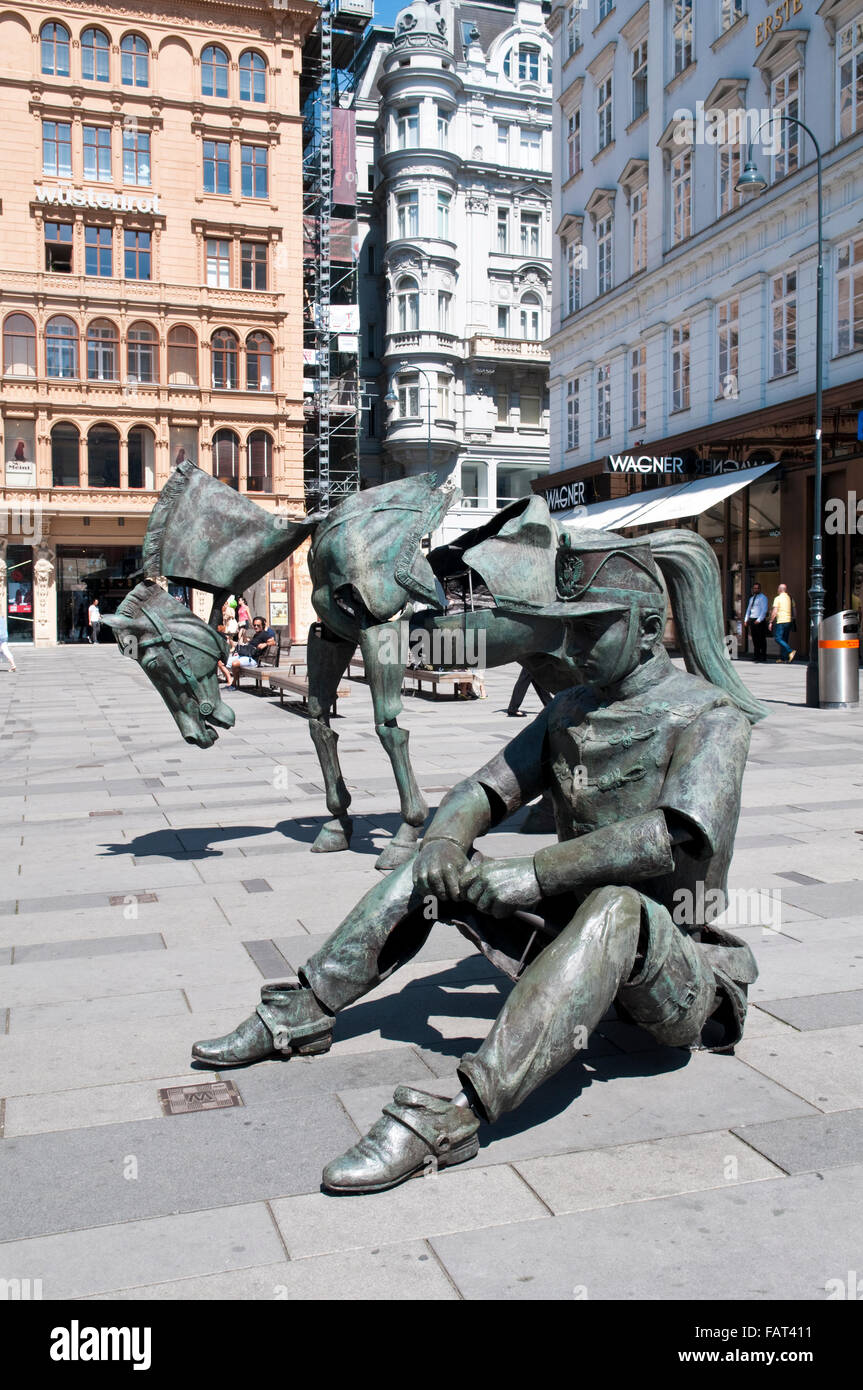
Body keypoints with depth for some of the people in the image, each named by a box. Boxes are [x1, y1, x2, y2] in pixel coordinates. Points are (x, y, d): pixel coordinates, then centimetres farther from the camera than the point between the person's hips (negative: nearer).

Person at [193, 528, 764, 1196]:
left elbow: (674, 834, -28)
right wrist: (445, 841, -15)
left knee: (615, 907, -40)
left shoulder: (710, 715, -13)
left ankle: (453, 1117, -47)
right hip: (573, 936, 7)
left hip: (677, 971, -6)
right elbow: (486, 790, 9)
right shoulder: (571, 710, 8)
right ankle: (302, 1015, 1)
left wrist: (531, 875, -26)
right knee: (436, 869, -2)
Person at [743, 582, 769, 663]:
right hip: (752, 620, 7)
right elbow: (748, 610, 21)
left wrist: (759, 620, -21)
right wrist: (746, 620, 8)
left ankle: (763, 656, -2)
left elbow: (764, 610, -11)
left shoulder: (763, 598, -2)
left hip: (760, 621, -7)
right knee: (755, 639, 7)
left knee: (762, 639, -4)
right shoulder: (751, 598, 20)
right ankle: (757, 656, 11)